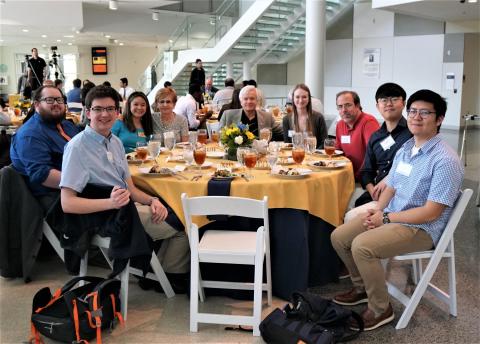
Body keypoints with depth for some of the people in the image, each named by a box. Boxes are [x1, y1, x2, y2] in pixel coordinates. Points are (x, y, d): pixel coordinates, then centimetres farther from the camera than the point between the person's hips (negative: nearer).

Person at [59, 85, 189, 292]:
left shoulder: (115, 142, 11)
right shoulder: (77, 147, -14)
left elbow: (130, 188, 12)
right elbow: (67, 203, -20)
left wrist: (152, 201, -8)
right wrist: (110, 203, -31)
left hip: (126, 206, 8)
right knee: (183, 226, -8)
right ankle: (170, 278, 15)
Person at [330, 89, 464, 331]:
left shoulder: (445, 160, -19)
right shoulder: (404, 150, 7)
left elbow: (431, 213, -22)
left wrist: (386, 217, -17)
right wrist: (376, 210, -5)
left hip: (422, 228, -8)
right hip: (389, 216, 8)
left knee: (362, 246, -27)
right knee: (339, 237, 2)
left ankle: (380, 309, -8)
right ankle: (362, 288, 22)